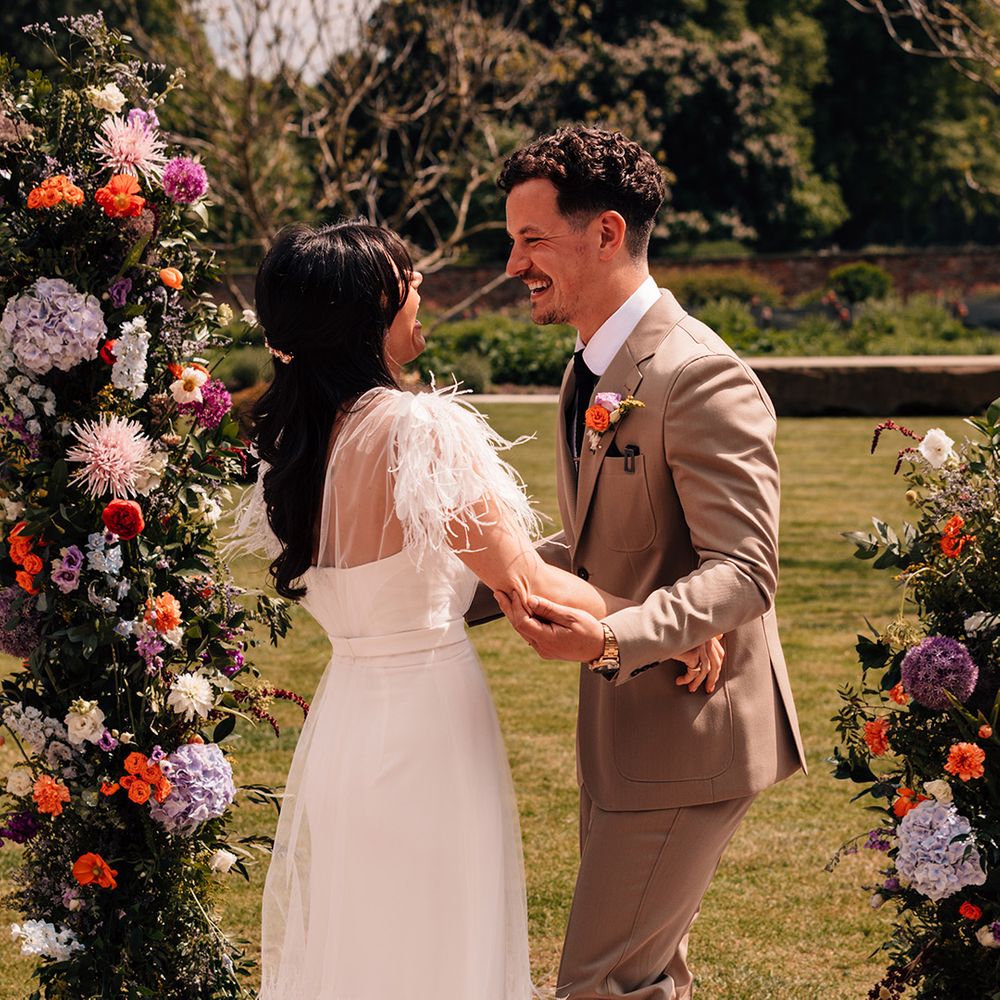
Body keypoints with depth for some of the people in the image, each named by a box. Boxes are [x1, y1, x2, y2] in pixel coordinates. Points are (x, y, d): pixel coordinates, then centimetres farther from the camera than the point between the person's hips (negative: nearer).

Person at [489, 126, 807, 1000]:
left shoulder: (699, 377, -21)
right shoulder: (590, 374, 12)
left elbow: (742, 571, -25)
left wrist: (609, 637, -39)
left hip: (688, 731, -10)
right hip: (625, 724, 10)